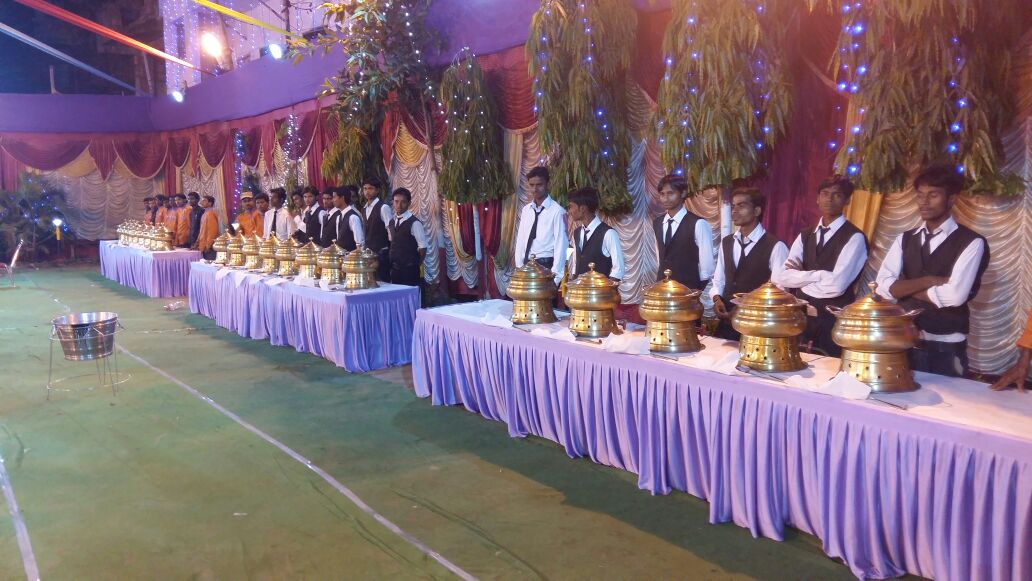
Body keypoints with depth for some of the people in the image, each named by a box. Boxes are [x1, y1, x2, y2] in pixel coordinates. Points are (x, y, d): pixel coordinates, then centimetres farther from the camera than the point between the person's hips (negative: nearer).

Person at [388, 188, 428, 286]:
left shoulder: (414, 223, -11)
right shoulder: (391, 222, 10)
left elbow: (422, 248, -9)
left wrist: (415, 266, -1)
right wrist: (392, 263, 8)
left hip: (409, 270, -6)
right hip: (394, 269, 6)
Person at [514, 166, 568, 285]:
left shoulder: (557, 211, -11)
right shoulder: (526, 210, 9)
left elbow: (560, 245, -12)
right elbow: (520, 240, 11)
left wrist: (555, 276, -14)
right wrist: (519, 267, 6)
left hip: (546, 266, -6)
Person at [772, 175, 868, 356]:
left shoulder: (854, 238, -7)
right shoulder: (805, 236, 9)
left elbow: (836, 284, -19)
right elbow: (782, 277, -4)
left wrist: (799, 281, -6)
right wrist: (818, 274, -15)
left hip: (835, 322, -4)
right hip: (802, 318, 5)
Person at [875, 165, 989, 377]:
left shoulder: (971, 242, -5)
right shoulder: (904, 240, 8)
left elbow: (955, 295, -19)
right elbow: (883, 287, -5)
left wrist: (906, 290, -7)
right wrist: (929, 281, -15)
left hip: (947, 347, -4)